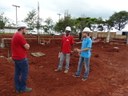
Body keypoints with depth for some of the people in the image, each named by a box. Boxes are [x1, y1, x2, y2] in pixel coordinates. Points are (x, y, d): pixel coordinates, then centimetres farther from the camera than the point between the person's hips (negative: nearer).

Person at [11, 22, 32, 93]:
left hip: (16, 57, 10)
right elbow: (27, 47, -18)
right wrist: (27, 45, 3)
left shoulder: (15, 35, 13)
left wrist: (26, 45, 3)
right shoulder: (20, 36, -21)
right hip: (21, 58, -10)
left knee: (17, 73, 13)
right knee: (24, 72, 3)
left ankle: (18, 88, 23)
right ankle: (23, 88, 15)